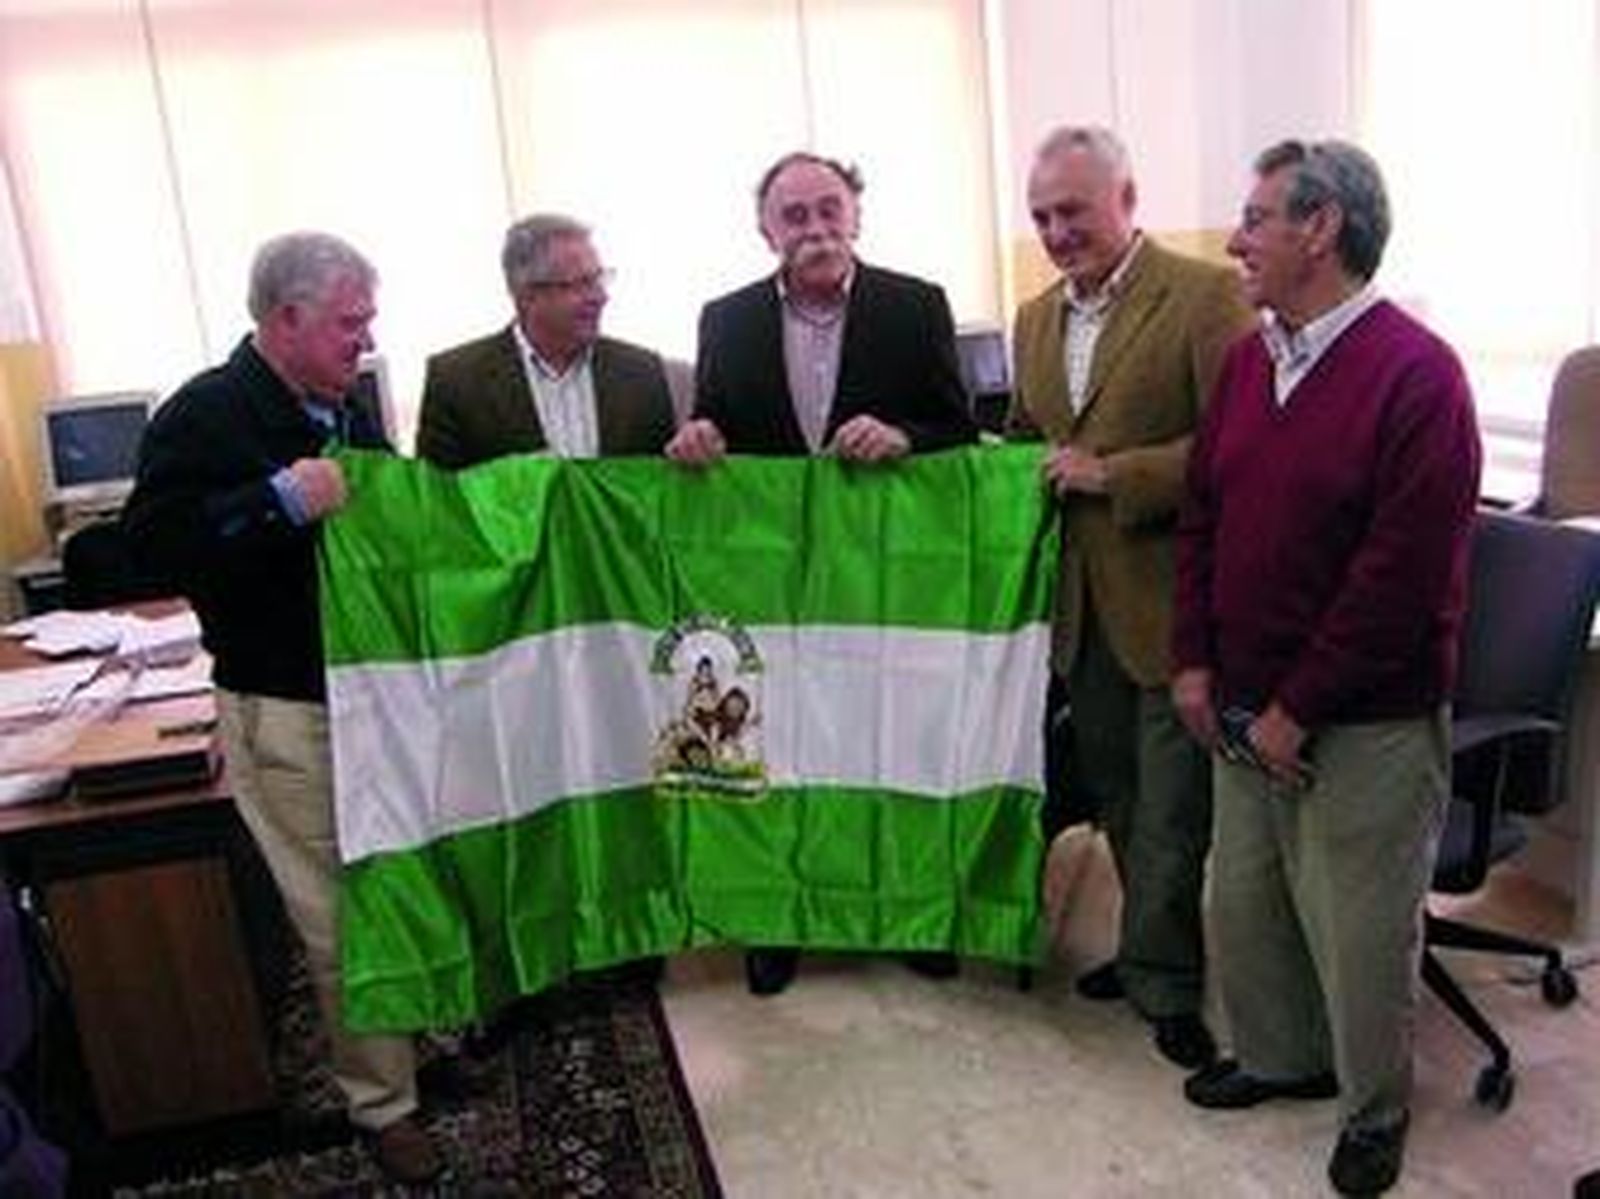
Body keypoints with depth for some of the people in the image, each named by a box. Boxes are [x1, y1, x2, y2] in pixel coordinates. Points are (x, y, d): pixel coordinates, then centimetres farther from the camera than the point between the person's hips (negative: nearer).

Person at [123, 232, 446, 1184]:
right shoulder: (206, 416, -12)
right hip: (291, 716, -7)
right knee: (342, 920, 4)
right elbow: (157, 541, -22)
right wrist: (281, 501, -29)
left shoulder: (346, 410, 10)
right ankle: (383, 1104, 21)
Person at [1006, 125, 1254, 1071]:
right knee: (1116, 799, 19)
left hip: (1170, 597, -7)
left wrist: (1111, 474, -18)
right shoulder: (1038, 317, 11)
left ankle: (1165, 983, 24)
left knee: (1170, 808, 5)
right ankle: (1156, 950, 38)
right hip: (1082, 604, 7)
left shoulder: (1207, 296, -12)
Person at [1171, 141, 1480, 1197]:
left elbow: (1404, 574, -20)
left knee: (1360, 931, 10)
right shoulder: (1249, 358, 6)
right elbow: (1202, 513, 11)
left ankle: (1375, 1108, 35)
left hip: (1362, 725, -7)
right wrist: (1195, 660, 3)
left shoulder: (1417, 375, -16)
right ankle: (1281, 1056, 43)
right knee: (1243, 901, 19)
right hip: (1246, 709, 7)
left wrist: (1296, 710, -16)